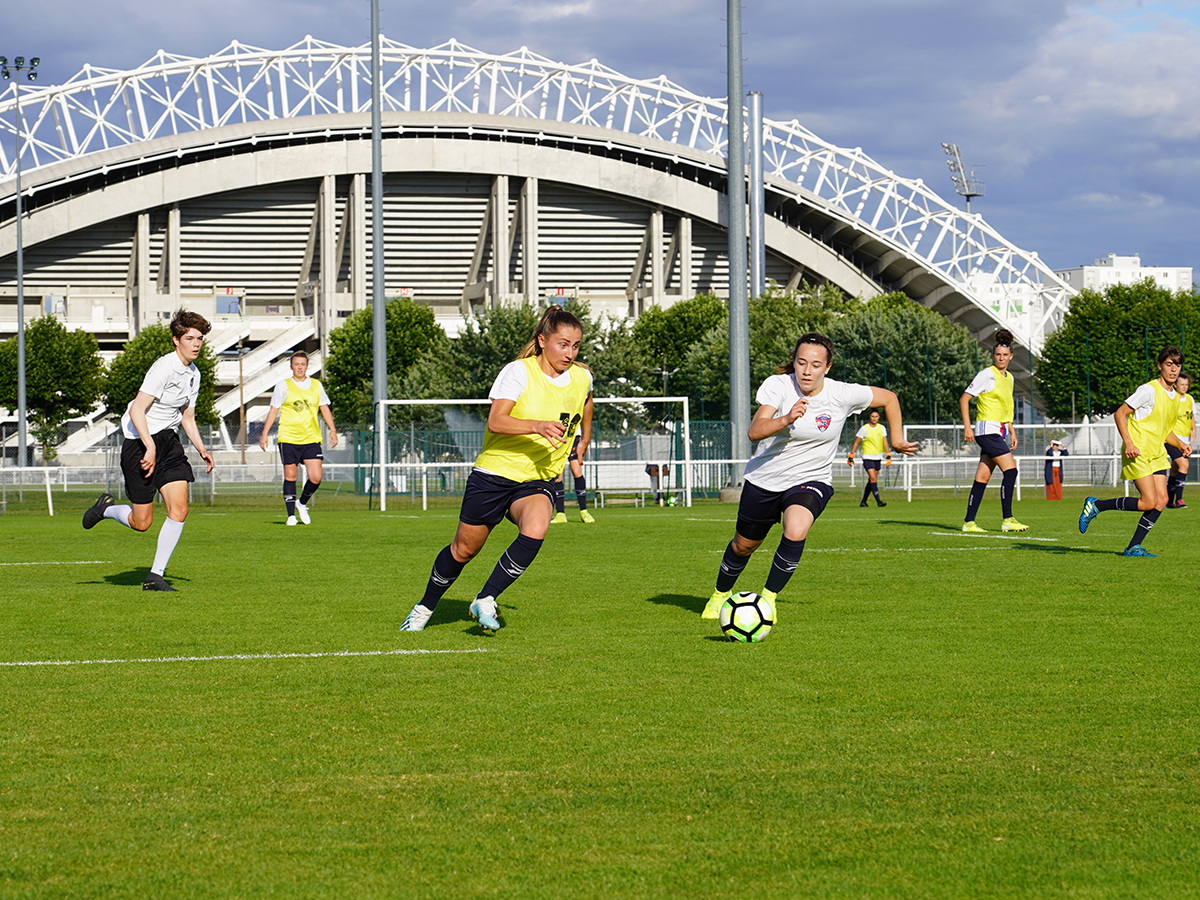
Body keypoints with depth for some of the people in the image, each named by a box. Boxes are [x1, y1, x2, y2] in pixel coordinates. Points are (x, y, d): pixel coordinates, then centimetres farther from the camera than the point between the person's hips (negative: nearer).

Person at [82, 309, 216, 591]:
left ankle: (155, 576, 1)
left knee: (179, 511, -7)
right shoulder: (164, 367, -19)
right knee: (142, 522, -2)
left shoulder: (193, 374, 8)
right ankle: (107, 508, 31)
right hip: (140, 442, -8)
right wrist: (150, 447, -28)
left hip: (168, 441, 8)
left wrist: (202, 450, 9)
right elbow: (136, 411, -23)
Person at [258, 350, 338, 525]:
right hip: (288, 438, -2)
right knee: (290, 476, -3)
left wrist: (332, 430, 5)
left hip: (311, 439, 2)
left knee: (316, 477, -7)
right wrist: (264, 435, 0)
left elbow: (324, 408, 16)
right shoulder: (284, 386, 2)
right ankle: (291, 515, 6)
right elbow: (273, 410, 4)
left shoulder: (316, 385, 11)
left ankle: (302, 504, 19)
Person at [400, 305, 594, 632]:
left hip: (537, 482, 3)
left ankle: (485, 600, -16)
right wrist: (537, 426, -41)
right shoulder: (518, 372, -15)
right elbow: (495, 421, -28)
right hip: (494, 474, -3)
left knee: (535, 532, -29)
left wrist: (585, 438, 36)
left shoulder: (582, 377, 0)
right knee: (464, 550, 9)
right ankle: (425, 607, 35)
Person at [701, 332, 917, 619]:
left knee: (796, 532, -31)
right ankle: (721, 594, 47)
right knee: (744, 545, 17)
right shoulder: (778, 385, -19)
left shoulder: (843, 395, -16)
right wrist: (786, 419, -49)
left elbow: (889, 398, 1)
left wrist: (897, 440, 6)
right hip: (764, 478, 1)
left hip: (811, 480, -1)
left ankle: (769, 597, -10)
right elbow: (755, 431, -32)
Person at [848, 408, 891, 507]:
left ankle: (863, 501, 19)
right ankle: (878, 501, -21)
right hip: (867, 457, -5)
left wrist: (888, 455, -9)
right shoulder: (864, 429, -6)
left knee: (871, 480, 8)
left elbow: (885, 442, 3)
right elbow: (856, 442, 0)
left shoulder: (882, 428, 6)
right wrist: (851, 456, -2)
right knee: (873, 479, -16)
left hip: (878, 457, 5)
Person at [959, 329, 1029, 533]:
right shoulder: (988, 375, -8)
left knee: (982, 478, 5)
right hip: (987, 429, -8)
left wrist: (1012, 432, 22)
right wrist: (967, 427, -16)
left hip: (999, 432, 8)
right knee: (1011, 469, -15)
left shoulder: (1009, 377, 16)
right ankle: (1007, 520, -15)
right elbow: (964, 399, -9)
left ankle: (969, 522, 5)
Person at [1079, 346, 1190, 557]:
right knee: (1149, 502, -15)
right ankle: (1096, 505, 0)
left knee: (1161, 500, -6)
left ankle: (1134, 547, -1)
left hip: (1156, 454, 8)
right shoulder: (1149, 390, -13)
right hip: (1138, 453, -8)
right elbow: (1119, 414, -14)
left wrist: (1180, 444, 9)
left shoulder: (1173, 396, 14)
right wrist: (1129, 443, -23)